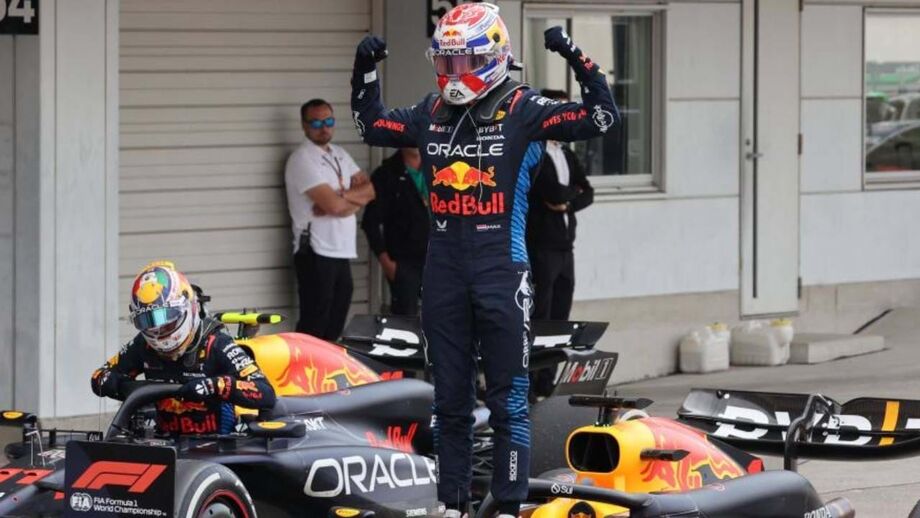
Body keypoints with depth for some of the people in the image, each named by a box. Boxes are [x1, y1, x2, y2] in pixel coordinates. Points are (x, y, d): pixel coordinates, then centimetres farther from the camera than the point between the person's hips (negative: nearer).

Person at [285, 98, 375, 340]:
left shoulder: (340, 155, 16)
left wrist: (342, 197, -12)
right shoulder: (302, 159, -11)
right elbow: (333, 204, -19)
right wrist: (356, 198, 0)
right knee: (313, 325, -8)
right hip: (316, 254, -8)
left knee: (335, 326, 12)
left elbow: (370, 190, 6)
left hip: (342, 252, 8)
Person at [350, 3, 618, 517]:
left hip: (502, 271, -5)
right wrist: (365, 70, 15)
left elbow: (602, 117, -13)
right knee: (450, 398, 11)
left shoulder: (523, 110, -6)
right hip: (444, 272, 5)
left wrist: (578, 60, -22)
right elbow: (371, 124, 26)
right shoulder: (431, 114, 10)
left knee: (508, 397, -2)